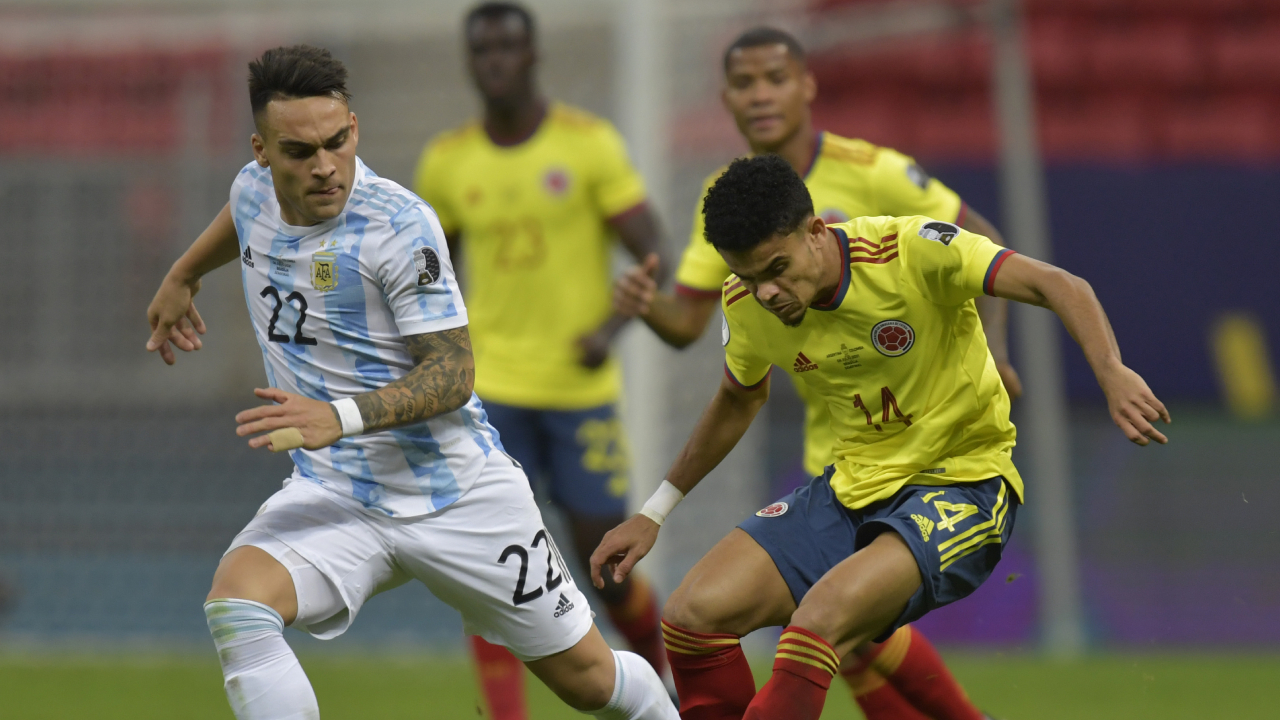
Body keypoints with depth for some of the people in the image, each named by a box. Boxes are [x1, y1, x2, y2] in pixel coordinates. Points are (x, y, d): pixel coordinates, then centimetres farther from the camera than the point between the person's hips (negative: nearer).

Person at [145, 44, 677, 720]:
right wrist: (182, 275, 41)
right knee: (236, 601, -29)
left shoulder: (399, 224, -20)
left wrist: (339, 418, -36)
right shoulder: (252, 190, -2)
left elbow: (453, 374, -21)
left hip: (457, 495, -4)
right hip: (333, 494, 4)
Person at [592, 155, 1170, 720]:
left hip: (962, 484, -6)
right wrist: (654, 512, 22)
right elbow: (738, 402, 18)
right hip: (853, 489, 6)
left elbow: (1060, 286, -24)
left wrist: (1113, 375, -42)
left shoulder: (912, 253, -21)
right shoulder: (745, 304, -4)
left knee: (821, 620, -32)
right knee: (694, 614, -11)